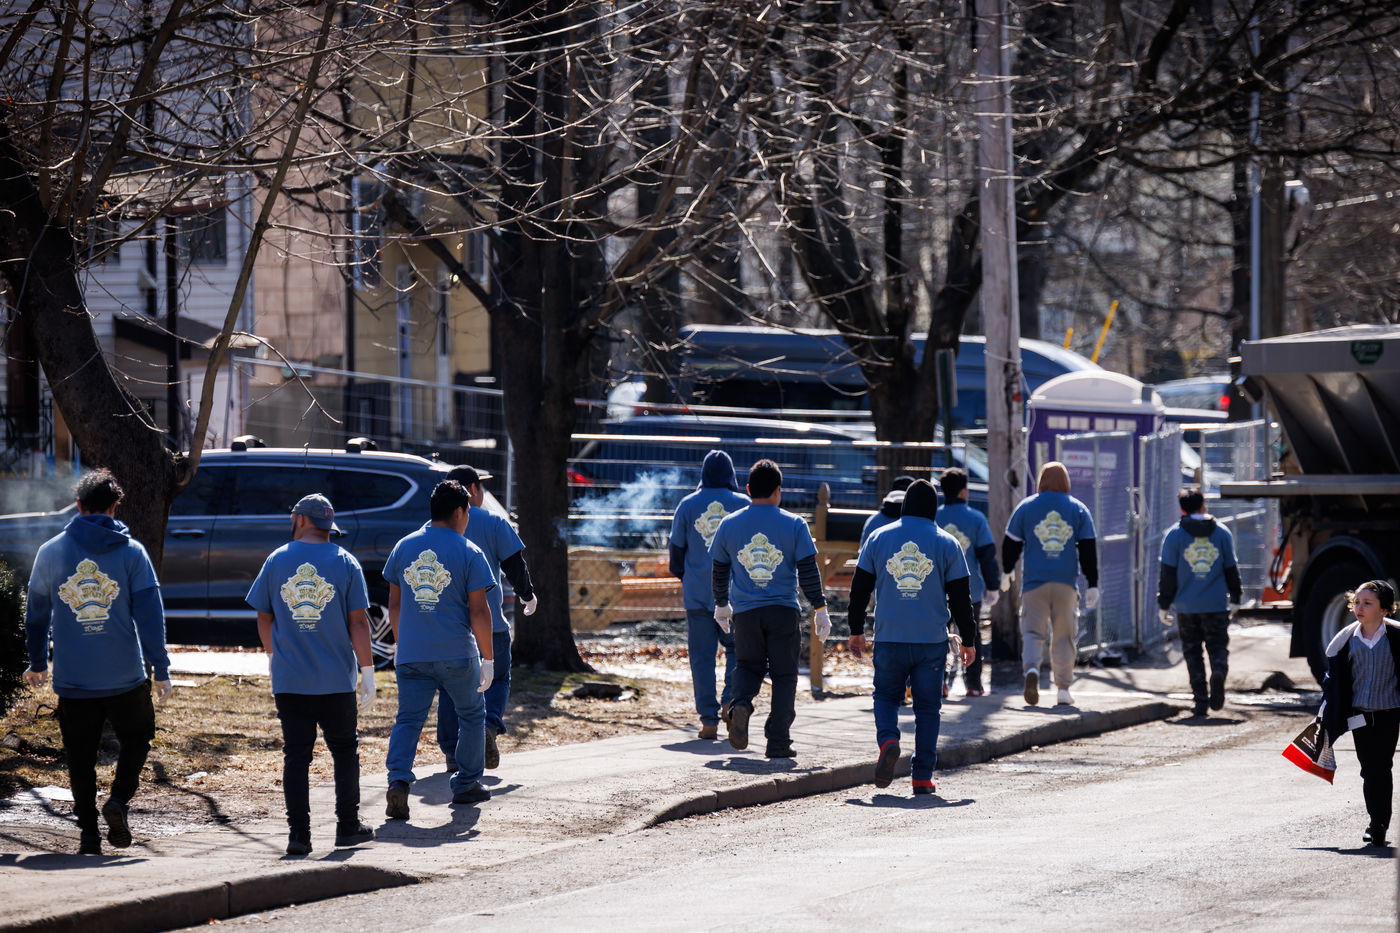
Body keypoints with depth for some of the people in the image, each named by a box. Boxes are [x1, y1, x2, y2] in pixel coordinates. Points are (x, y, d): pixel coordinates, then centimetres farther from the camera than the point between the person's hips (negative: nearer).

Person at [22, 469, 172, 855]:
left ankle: (88, 833, 6)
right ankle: (120, 798, -6)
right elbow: (149, 613, -7)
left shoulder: (50, 552, 3)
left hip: (72, 679, 1)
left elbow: (36, 613, 13)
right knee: (137, 736, 17)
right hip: (125, 675, -1)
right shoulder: (131, 551, -3)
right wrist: (160, 669, -3)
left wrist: (37, 663, 25)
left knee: (80, 756, 10)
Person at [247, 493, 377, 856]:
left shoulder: (277, 561, 1)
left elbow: (263, 618, 9)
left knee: (296, 756, 2)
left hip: (289, 680, 1)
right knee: (344, 750, 14)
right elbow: (358, 622, -4)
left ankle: (298, 835, -3)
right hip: (336, 680, -1)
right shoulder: (344, 562, -2)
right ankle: (347, 826, 18)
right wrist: (367, 671, 1)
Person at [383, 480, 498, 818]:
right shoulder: (469, 553, -6)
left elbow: (395, 604, 13)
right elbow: (478, 611, -8)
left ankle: (398, 780, -19)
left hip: (411, 654, 3)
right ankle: (466, 784, 23)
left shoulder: (404, 547, 7)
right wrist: (487, 659, -3)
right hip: (457, 656, -3)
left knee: (408, 719, 2)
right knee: (472, 714, 17)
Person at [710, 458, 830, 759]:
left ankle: (741, 703, -13)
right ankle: (778, 741, 2)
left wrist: (721, 605, 27)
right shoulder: (794, 524, -3)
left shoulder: (729, 525, 4)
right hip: (784, 611, -2)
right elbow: (808, 571, -5)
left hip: (746, 612, 2)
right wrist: (820, 609, 2)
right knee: (784, 675, 6)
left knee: (748, 666, 19)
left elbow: (719, 570, 13)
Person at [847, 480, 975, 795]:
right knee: (927, 707, 6)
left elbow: (860, 588, 8)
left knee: (886, 696, 15)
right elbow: (960, 597, 2)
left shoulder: (878, 538, 4)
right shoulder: (947, 544, 1)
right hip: (932, 640, 0)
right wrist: (968, 640, 10)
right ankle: (922, 776, 3)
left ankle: (887, 740, -16)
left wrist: (856, 630, 18)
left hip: (889, 639, 0)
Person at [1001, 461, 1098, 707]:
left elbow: (1011, 544, 10)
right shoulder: (1078, 509, 6)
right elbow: (1088, 550, 4)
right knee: (1064, 635, 9)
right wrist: (1092, 585, 6)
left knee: (1033, 631, -1)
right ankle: (1063, 689, 9)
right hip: (1066, 583, 1)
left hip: (1035, 581, -1)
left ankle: (1031, 668, -29)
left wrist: (1006, 572, 27)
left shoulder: (1026, 507, 5)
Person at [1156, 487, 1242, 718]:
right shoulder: (1222, 533, 5)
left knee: (1192, 651, 7)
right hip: (1216, 604, 1)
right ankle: (1219, 673, -27)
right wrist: (1234, 598, 21)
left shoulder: (1174, 535, -1)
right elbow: (1231, 569, 10)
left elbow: (1168, 574, -2)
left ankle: (1201, 701, 1)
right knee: (1218, 647, 6)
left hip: (1187, 606, -1)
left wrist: (1164, 604, 4)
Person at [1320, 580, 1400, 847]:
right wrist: (1326, 715, 8)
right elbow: (1334, 677, 9)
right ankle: (1377, 823, 14)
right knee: (1369, 770, 4)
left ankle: (1378, 828, 1)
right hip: (1359, 715, 2)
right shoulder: (1347, 639, 2)